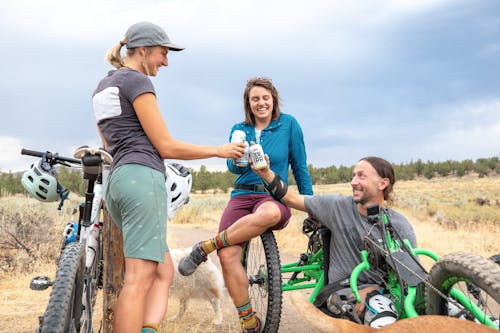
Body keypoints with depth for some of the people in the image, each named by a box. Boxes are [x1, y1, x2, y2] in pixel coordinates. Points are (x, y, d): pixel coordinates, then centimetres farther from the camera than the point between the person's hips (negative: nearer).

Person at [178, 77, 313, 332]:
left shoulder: (288, 124, 5)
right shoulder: (239, 130, 13)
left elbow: (300, 167, 8)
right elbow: (232, 167, 3)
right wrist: (237, 160, -21)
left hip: (275, 198, -2)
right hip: (242, 196, 3)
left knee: (268, 213, -43)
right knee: (228, 256, -24)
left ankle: (205, 247, -24)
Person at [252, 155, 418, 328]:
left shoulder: (400, 226, -3)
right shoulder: (339, 206, -2)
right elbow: (293, 199, 4)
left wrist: (372, 289, -16)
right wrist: (266, 173, -8)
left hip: (383, 291, 0)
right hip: (342, 288, 0)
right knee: (384, 322, -30)